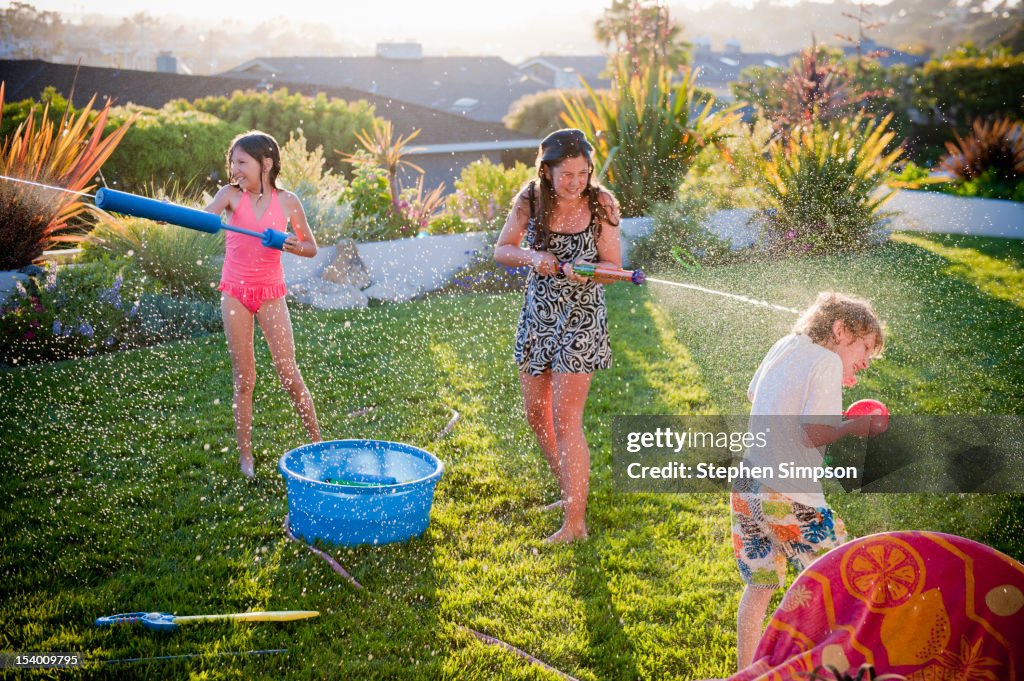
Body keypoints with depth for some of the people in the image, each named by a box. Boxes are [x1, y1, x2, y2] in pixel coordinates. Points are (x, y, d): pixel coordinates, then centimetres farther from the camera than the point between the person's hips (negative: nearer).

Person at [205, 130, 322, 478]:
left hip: (271, 293, 0)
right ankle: (245, 454, 16)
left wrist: (294, 246, -17)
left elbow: (311, 248, 5)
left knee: (289, 374, 0)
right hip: (235, 293, 0)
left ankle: (317, 441, 16)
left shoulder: (287, 201, -4)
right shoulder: (231, 195, -5)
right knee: (243, 378, 6)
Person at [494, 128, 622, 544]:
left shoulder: (600, 205, -11)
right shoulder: (530, 201, -4)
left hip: (580, 319, -5)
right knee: (536, 414, 14)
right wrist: (531, 257, -19)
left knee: (565, 420, -8)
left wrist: (586, 270, -29)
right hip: (537, 314, 5)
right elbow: (501, 250, 2)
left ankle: (575, 522, 1)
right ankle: (569, 493, 35)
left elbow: (614, 266, -7)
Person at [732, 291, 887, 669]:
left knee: (758, 586, 19)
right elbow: (813, 434, -18)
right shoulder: (827, 362, -10)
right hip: (791, 496, -8)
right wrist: (857, 426, -1)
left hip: (747, 484, 8)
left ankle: (745, 672, 25)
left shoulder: (784, 345, 12)